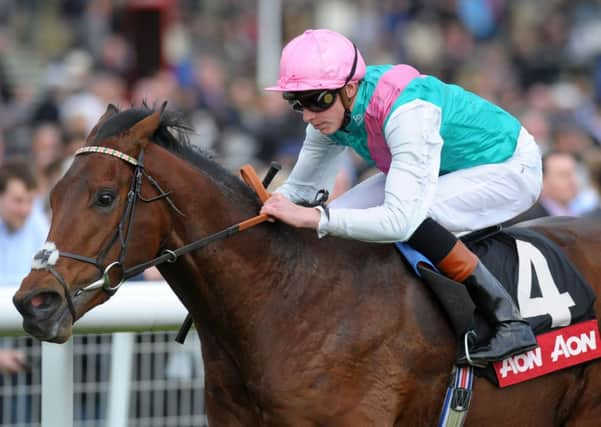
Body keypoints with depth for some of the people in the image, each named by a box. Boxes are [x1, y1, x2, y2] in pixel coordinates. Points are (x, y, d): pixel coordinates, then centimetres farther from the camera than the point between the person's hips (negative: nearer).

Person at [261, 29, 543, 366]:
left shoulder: (407, 112, -38)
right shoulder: (333, 110, -13)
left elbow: (401, 220, -45)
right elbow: (301, 188, 0)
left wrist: (313, 217, -47)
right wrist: (263, 206, -20)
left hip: (510, 167, -8)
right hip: (448, 168, 8)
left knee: (412, 215, -33)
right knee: (340, 219, -8)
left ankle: (511, 324, -24)